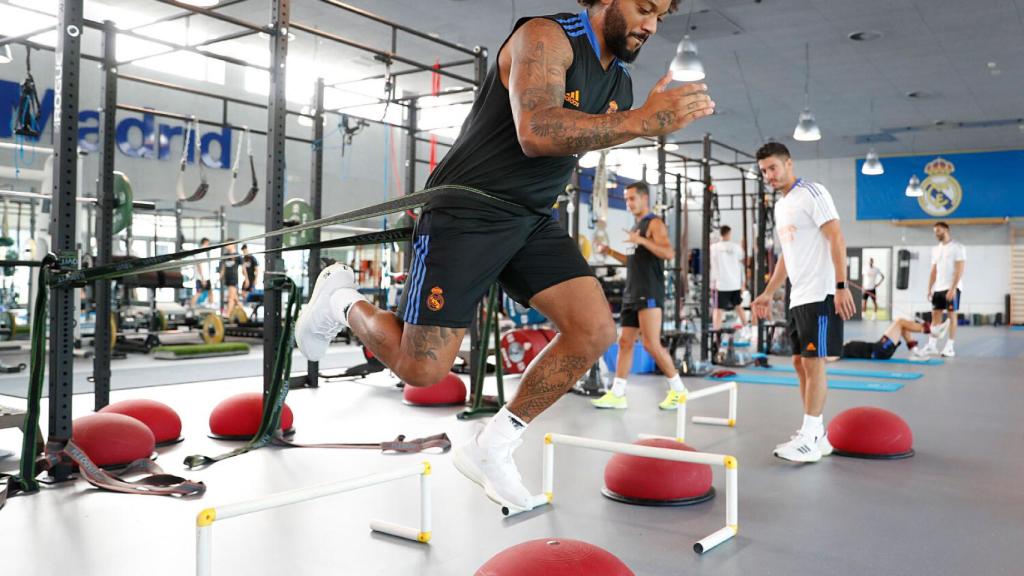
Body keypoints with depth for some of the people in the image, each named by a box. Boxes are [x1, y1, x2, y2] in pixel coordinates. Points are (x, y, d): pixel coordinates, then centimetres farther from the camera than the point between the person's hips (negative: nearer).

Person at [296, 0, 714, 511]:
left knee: (595, 330, -11)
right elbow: (536, 132, -32)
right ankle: (341, 300, 24)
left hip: (531, 219, 8)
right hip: (466, 213, -7)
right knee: (422, 368, -8)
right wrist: (643, 121, -35)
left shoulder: (620, 81, 11)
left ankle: (491, 448, 4)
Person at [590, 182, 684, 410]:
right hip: (632, 293, 9)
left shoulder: (654, 223, -6)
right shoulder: (636, 227, 21)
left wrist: (641, 240, -27)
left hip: (650, 293, -9)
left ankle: (678, 389, 3)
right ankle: (617, 394, 8)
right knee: (624, 342, 6)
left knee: (651, 344, -11)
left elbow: (669, 253, -19)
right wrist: (610, 252, 16)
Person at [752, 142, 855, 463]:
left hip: (820, 295, -9)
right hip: (798, 297, 9)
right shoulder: (780, 206, 18)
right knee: (801, 363, 9)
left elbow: (836, 239, -14)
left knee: (813, 363, -7)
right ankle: (817, 436, 17)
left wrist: (841, 287, -21)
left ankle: (809, 440, -3)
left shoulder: (811, 193, -7)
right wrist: (768, 294, 22)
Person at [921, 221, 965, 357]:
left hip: (952, 288, -7)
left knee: (952, 315, -3)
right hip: (938, 288, 7)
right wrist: (929, 289, 8)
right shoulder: (936, 249, 15)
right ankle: (932, 345, 7)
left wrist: (952, 288, -20)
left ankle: (949, 347, -1)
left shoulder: (957, 247, -6)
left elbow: (960, 270, -12)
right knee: (935, 315, 5)